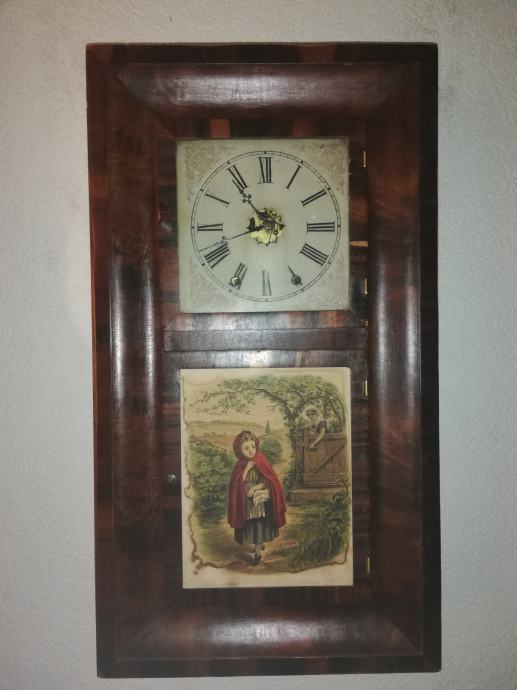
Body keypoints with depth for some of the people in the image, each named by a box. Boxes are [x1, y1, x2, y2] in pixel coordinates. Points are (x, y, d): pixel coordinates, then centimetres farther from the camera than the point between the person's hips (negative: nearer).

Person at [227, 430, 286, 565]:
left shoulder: (262, 462, -9)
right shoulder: (240, 466, -3)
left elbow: (269, 481, -9)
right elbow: (238, 484, -8)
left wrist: (256, 487, -20)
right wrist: (246, 470, -19)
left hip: (261, 501, -2)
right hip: (246, 502, 2)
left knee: (260, 526, 1)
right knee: (250, 527, 10)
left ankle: (257, 553, 12)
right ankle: (260, 544, 33)